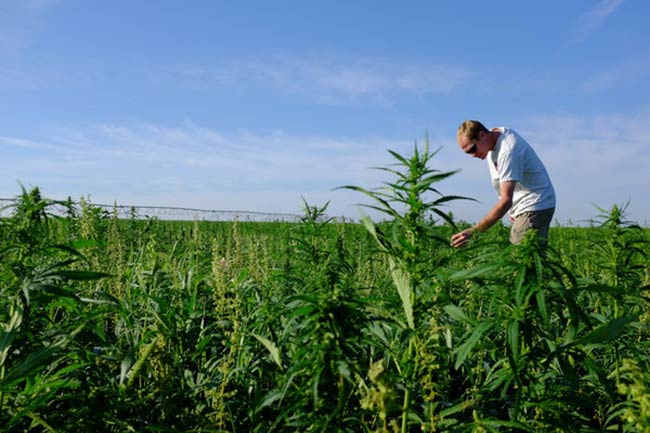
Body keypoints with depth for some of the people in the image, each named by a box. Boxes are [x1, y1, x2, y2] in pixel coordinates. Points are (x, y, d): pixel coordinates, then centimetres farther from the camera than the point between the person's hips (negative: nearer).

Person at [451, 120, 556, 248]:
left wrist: (473, 232, -39)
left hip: (536, 205, -9)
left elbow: (506, 200, -33)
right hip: (522, 208, 9)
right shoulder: (494, 135, 2)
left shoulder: (508, 151, -26)